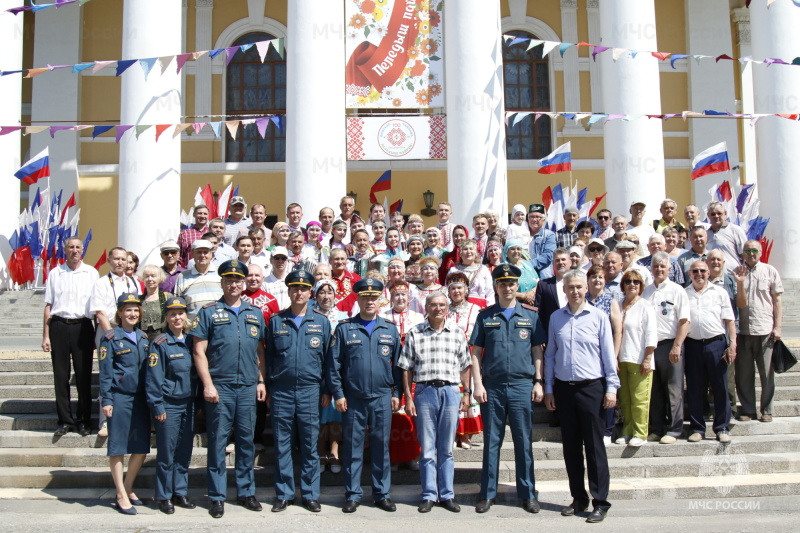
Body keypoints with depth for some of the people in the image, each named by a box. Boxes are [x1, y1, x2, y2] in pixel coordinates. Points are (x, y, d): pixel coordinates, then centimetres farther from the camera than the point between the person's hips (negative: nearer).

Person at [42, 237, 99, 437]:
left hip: (82, 326, -1)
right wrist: (45, 335, 3)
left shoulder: (91, 273, 5)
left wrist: (99, 333, 0)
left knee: (84, 375, 3)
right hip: (59, 326, 1)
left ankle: (84, 420, 14)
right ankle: (65, 421, 13)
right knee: (61, 375, 4)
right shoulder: (55, 274, 8)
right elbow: (48, 305, 8)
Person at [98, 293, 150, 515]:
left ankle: (128, 488, 24)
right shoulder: (111, 337, -4)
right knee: (117, 447, 2)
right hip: (120, 397, -5)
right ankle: (121, 496, 11)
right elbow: (105, 371, -6)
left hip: (141, 398, 6)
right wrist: (106, 400, -11)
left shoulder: (143, 337, 12)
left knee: (141, 448, 7)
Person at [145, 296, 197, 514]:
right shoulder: (160, 344, -7)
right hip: (169, 405, -5)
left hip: (189, 405, 5)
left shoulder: (191, 341, 8)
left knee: (184, 452, 10)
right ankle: (164, 496, 13)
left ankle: (180, 492, 21)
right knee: (166, 453, 2)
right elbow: (153, 378, -10)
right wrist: (157, 407, -13)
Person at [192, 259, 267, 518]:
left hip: (248, 387, 3)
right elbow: (199, 351, -2)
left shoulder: (255, 314, 13)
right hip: (219, 387, -3)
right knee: (218, 441, 2)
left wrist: (261, 381, 8)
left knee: (246, 440, 9)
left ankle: (246, 492, 20)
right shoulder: (209, 312, 2)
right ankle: (217, 496, 10)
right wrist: (208, 384, -10)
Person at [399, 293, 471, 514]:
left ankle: (447, 495, 16)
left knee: (446, 448, 8)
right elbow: (407, 368, 4)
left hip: (451, 392, 1)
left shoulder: (457, 333, 8)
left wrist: (467, 393, 4)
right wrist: (408, 398, -1)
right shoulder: (415, 334, 4)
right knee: (427, 448, 3)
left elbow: (465, 366, 11)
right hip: (425, 391, -1)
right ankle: (429, 495, 12)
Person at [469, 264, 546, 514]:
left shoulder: (530, 315, 7)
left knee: (524, 442, 5)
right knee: (491, 441, 6)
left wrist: (538, 382, 1)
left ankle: (528, 494, 15)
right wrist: (478, 384, -3)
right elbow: (476, 352, 5)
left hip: (522, 385, 0)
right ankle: (487, 494, 14)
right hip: (492, 386, 0)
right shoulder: (486, 316, 6)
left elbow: (537, 350, 9)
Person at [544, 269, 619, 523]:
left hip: (591, 388, -3)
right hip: (564, 388, 3)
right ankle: (578, 498, 20)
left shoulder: (598, 316, 0)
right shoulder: (556, 318, 8)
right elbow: (550, 355, 11)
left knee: (594, 446, -1)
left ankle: (600, 502, 6)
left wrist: (611, 388, -4)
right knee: (570, 446, 9)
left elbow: (608, 354, 0)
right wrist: (548, 389, 9)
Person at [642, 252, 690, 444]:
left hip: (670, 345, -4)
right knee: (654, 390, 9)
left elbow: (684, 321, -6)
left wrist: (677, 347, -14)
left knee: (673, 390, 1)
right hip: (649, 346, 4)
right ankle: (656, 429, 18)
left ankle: (673, 430, 8)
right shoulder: (645, 292, 12)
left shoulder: (677, 291, 0)